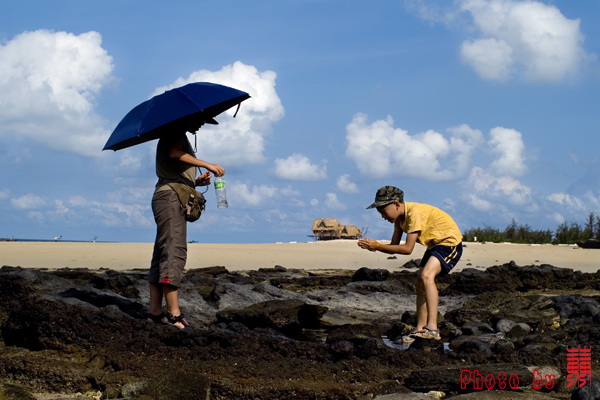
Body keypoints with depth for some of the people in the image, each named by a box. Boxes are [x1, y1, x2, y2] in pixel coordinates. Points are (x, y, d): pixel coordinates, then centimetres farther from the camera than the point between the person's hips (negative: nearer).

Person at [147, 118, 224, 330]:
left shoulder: (181, 137, 30)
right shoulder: (175, 132, 0)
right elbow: (174, 153, -22)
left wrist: (196, 182, 10)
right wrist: (207, 165, -21)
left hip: (174, 200, 11)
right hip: (170, 195, -11)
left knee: (162, 255, 6)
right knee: (174, 252, -17)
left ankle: (155, 312, 5)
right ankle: (174, 314, -23)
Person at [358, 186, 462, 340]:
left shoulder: (415, 213, -27)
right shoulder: (399, 217, 3)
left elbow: (407, 248, -29)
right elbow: (393, 247, 4)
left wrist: (378, 246, -26)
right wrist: (373, 246, -13)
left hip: (450, 242, -11)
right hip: (434, 245, 11)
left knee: (426, 276, -29)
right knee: (419, 284, 9)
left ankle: (432, 328, -36)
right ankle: (420, 330, 16)